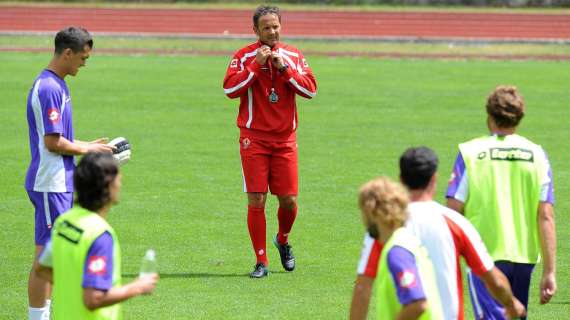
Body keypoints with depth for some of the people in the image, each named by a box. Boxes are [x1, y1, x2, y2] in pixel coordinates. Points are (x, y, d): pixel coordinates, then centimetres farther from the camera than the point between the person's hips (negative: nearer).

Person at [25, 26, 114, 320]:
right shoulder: (49, 89, -18)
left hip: (60, 185, 10)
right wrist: (86, 150, -7)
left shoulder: (57, 85, 14)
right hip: (51, 185, -10)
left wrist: (87, 146, 12)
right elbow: (53, 142, -21)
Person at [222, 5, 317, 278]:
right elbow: (230, 89, -13)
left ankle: (283, 240, 32)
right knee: (256, 200, -7)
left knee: (289, 200, 1)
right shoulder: (245, 56, -1)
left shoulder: (293, 55, 7)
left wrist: (284, 68, -11)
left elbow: (310, 90, -2)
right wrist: (257, 65, -17)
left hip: (285, 138, 2)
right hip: (254, 138, -2)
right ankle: (261, 261, 1)